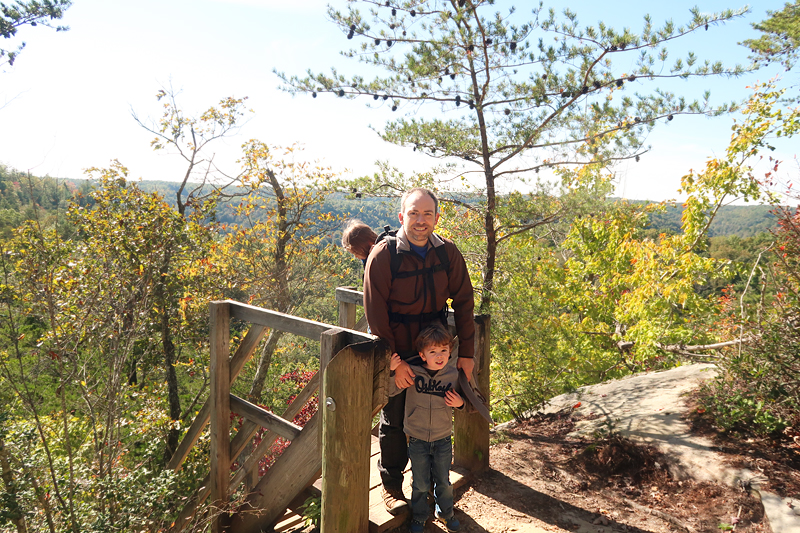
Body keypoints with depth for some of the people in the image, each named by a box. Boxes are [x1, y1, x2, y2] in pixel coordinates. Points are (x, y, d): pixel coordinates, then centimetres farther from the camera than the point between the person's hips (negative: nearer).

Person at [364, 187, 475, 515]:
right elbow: (376, 314, -15)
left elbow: (463, 302, 1)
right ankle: (391, 485, 31)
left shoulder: (448, 253, -6)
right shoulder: (383, 255, -16)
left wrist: (466, 352, -2)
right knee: (394, 422, 11)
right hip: (396, 354, -3)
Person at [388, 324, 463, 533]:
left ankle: (445, 512, 46)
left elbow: (458, 401, 7)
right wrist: (391, 371, -31)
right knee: (420, 484, 15)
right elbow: (390, 390, -14)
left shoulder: (453, 374, -10)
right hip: (417, 439, -1)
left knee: (443, 481, 20)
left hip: (443, 439, 2)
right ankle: (419, 516, 39)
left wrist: (459, 403, -17)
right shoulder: (412, 373, -17)